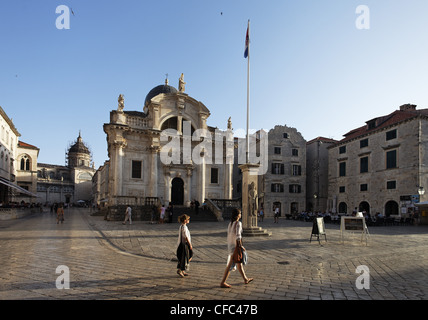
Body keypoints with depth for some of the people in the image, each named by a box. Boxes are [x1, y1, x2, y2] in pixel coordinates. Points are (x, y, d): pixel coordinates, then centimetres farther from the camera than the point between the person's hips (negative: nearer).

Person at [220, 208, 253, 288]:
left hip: (230, 245, 9)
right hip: (235, 246, -9)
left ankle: (245, 279, 33)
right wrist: (241, 246, -14)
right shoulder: (238, 223, -17)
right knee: (230, 265, -3)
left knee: (239, 263, 20)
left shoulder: (230, 223, 9)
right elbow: (238, 236, -24)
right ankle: (223, 282, 2)